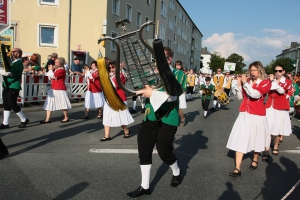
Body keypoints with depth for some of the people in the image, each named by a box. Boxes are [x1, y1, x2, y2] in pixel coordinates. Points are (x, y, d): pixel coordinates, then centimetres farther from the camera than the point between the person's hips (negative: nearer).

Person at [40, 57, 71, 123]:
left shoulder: (62, 70, -13)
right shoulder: (55, 70, 18)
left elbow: (53, 76, -23)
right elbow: (49, 77, 19)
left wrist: (51, 70, -7)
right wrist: (51, 70, 6)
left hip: (60, 89, -9)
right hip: (53, 89, 10)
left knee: (63, 103, 0)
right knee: (49, 103, 4)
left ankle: (66, 117, 16)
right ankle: (47, 119, 5)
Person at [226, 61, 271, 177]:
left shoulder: (266, 83, -6)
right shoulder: (247, 81, 7)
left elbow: (255, 94, -23)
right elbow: (240, 97, 5)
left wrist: (245, 83, -19)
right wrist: (240, 84, -5)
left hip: (257, 115, -3)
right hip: (244, 114, 3)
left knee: (256, 139, 14)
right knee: (240, 140, -3)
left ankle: (255, 160, 41)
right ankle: (237, 169, -2)